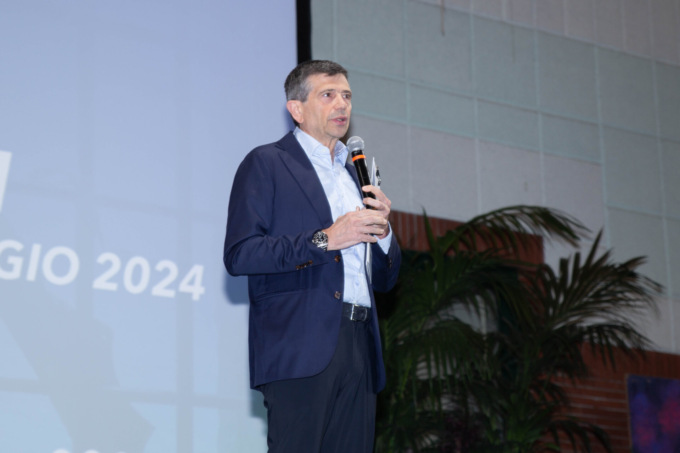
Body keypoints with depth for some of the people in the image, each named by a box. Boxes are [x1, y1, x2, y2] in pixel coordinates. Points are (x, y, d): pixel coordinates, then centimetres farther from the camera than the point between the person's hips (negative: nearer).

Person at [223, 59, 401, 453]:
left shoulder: (356, 173, 26)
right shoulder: (266, 163, 5)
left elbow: (385, 280, 25)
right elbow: (239, 254, -9)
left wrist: (382, 231, 4)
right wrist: (324, 239, -13)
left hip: (358, 347, 6)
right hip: (301, 345, -6)